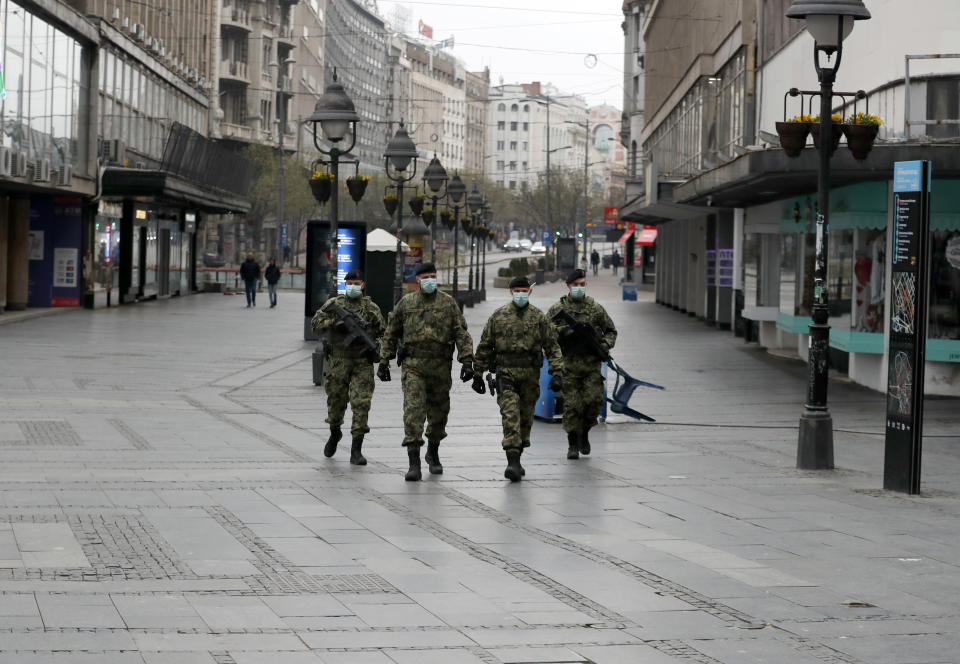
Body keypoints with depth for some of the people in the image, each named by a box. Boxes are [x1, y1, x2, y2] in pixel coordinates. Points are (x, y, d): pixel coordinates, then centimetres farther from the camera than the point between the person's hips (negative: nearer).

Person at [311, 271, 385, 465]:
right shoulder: (333, 303, 7)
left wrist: (376, 347, -7)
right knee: (336, 400, 9)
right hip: (339, 361, 0)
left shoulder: (371, 307, 8)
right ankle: (335, 433, 39)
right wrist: (335, 323, -15)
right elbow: (315, 323, 1)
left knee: (361, 404, -8)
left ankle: (356, 451, -6)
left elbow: (383, 332, 13)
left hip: (363, 362, 0)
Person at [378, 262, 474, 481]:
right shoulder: (406, 303, 6)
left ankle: (433, 454, 35)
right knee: (413, 410, -13)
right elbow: (391, 333, 13)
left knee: (439, 412, 12)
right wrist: (384, 361, 10)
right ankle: (413, 463, -15)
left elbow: (461, 333, 2)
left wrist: (467, 360, -8)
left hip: (440, 366, 1)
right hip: (413, 365, -1)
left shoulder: (448, 303, 5)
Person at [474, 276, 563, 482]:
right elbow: (484, 347, 10)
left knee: (526, 417, 9)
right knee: (510, 414, -15)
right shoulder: (498, 316, 5)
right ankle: (513, 461, -22)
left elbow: (552, 347, 5)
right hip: (506, 372, -2)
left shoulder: (539, 317, 6)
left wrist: (556, 373, -6)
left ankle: (517, 458, 24)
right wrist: (477, 374, 8)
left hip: (530, 373, 2)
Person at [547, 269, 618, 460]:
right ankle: (573, 444, 5)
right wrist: (562, 331, -15)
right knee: (571, 405, -5)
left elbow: (611, 330, 19)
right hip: (569, 364, -2)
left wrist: (605, 345, 0)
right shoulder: (557, 309, 5)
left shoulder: (596, 308, 11)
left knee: (594, 401, -7)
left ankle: (584, 432, 19)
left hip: (592, 364, 2)